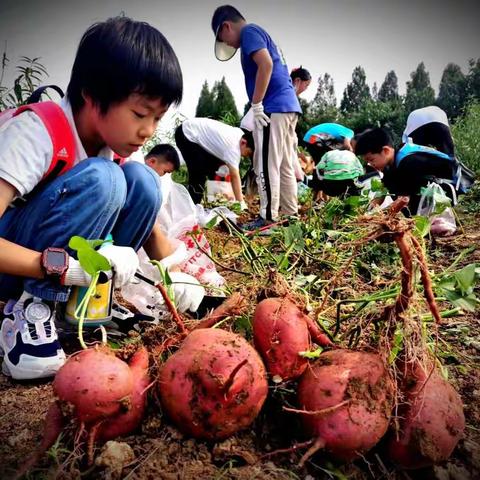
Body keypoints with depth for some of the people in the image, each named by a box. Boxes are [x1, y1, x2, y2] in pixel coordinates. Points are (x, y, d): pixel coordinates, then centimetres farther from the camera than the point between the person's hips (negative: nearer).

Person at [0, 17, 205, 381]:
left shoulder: (116, 141, -6)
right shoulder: (37, 131, -26)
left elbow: (146, 217, 2)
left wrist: (176, 275, -13)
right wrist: (71, 267, -41)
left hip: (70, 254, 6)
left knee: (142, 180, -15)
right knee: (99, 180, -30)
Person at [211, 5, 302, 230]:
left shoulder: (249, 31, -3)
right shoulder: (258, 33, 26)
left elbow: (266, 64, -19)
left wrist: (256, 105, -17)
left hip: (273, 107, -10)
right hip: (288, 104, 10)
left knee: (266, 166, -7)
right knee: (284, 166, 11)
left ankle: (268, 217, -4)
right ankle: (290, 214, 16)